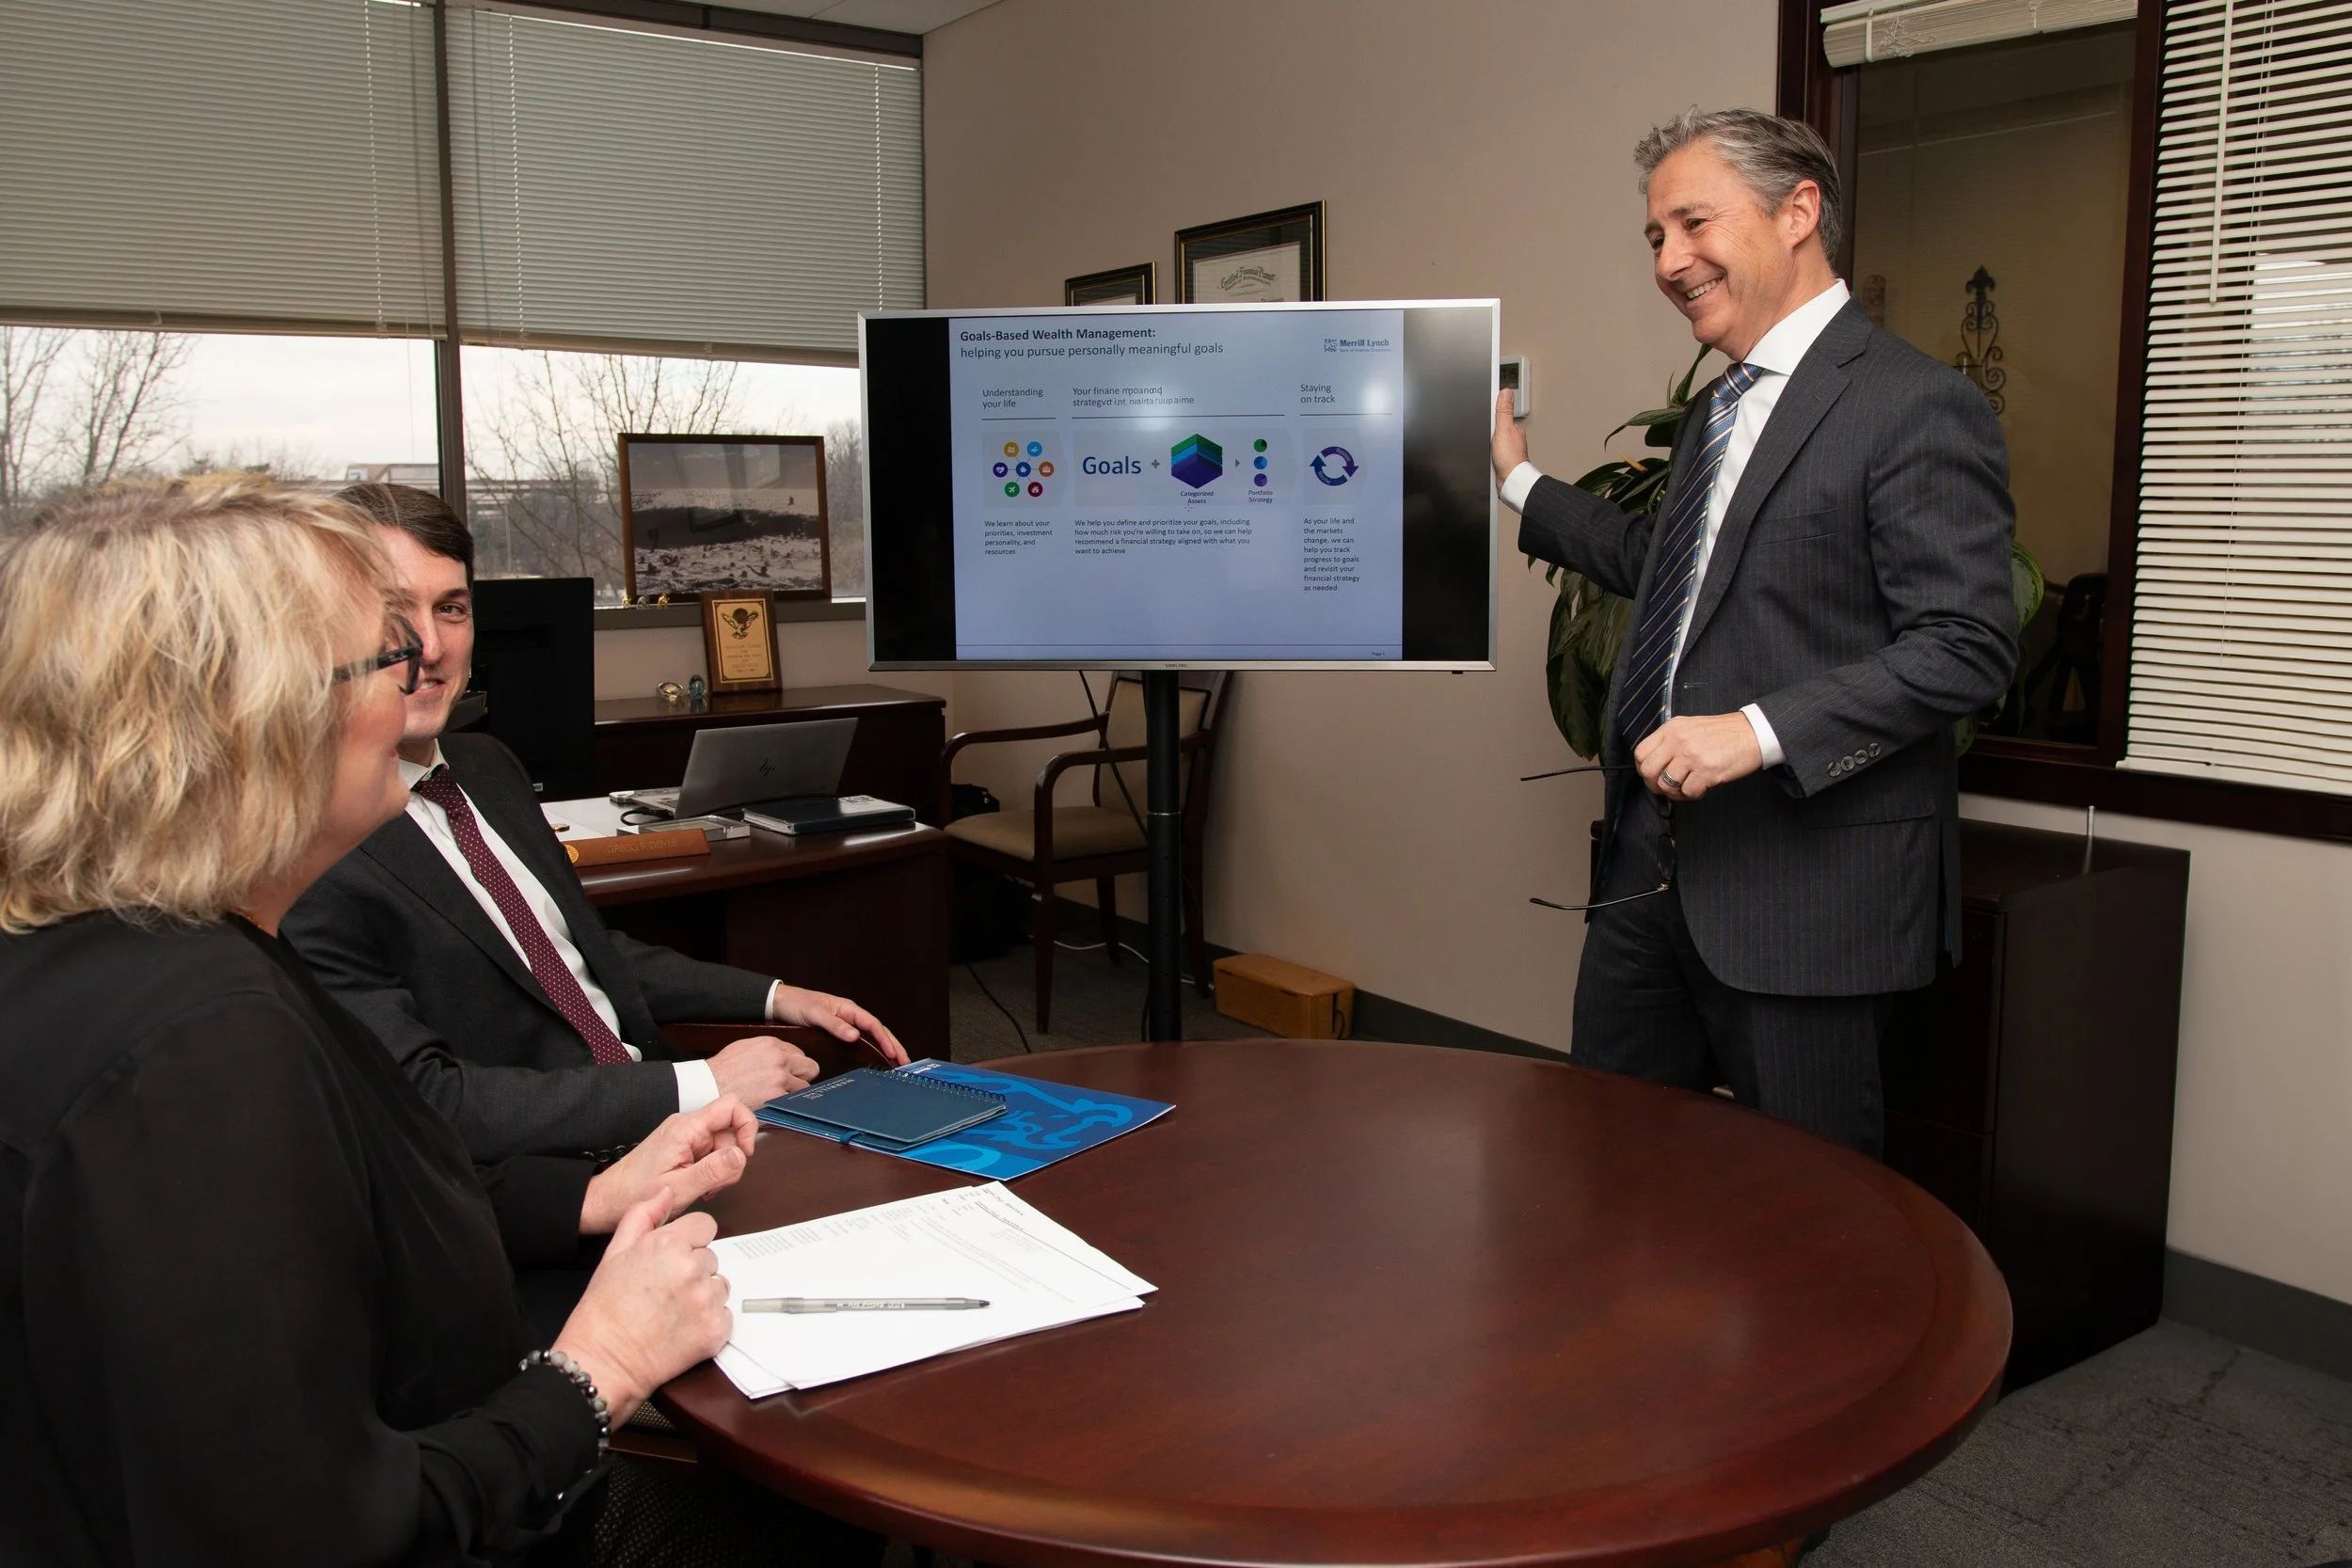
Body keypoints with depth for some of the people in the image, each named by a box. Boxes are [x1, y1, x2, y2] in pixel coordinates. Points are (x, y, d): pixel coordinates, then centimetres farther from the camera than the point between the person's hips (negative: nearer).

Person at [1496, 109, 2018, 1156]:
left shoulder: (1917, 407, -13)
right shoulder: (1717, 408, 16)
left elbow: (1967, 646, -18)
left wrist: (1759, 731, -27)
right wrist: (1519, 484, 26)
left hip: (1807, 878, -8)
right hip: (1655, 855, 8)